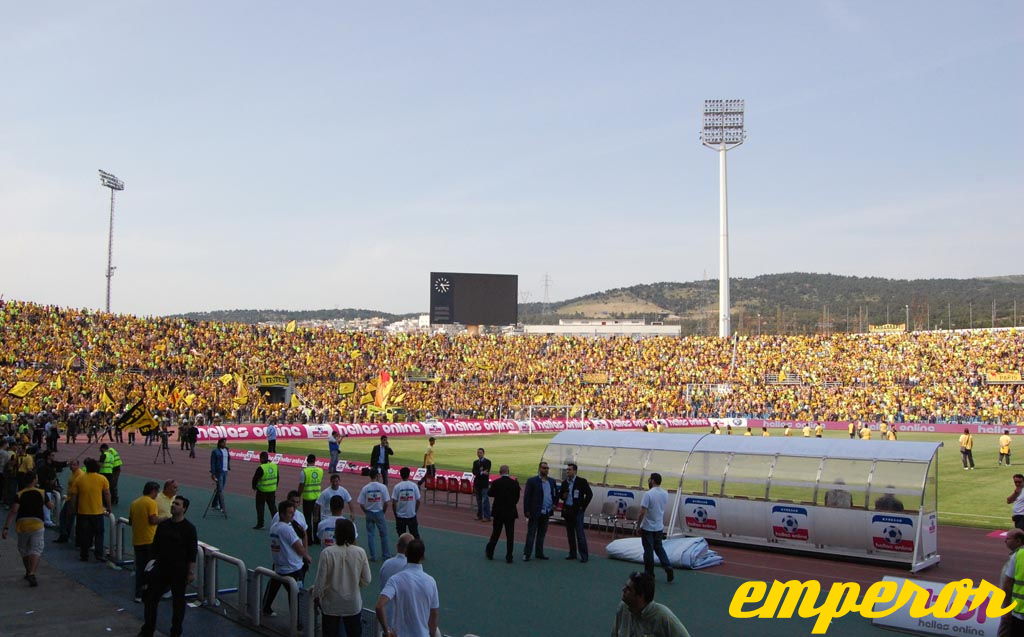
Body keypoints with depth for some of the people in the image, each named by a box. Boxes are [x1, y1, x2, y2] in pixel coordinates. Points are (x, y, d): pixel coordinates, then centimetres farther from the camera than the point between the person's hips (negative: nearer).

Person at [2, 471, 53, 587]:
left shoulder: (19, 494, 3)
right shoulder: (41, 493, 4)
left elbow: (13, 511, -9)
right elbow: (50, 506, 15)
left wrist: (6, 527, -11)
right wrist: (51, 503, 37)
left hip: (21, 524, 2)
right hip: (36, 523, -2)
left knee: (24, 550, 21)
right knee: (36, 550, -4)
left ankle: (28, 573, 36)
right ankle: (31, 574, -25)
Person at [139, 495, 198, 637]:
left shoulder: (189, 528, -10)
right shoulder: (163, 525, 5)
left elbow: (192, 553, -11)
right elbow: (155, 545, 14)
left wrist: (191, 572, -12)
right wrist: (152, 560, 4)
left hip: (179, 571, -5)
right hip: (161, 568, 5)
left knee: (178, 601, 6)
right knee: (151, 598, 7)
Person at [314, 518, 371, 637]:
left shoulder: (327, 552, -21)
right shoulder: (360, 552, -14)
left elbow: (320, 579, -13)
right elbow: (366, 580, -5)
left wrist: (316, 596, 5)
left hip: (331, 604, -1)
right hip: (353, 604, 2)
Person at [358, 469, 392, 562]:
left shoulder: (365, 488, -7)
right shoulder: (382, 487, -12)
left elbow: (361, 504, -6)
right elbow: (386, 502, -11)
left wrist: (366, 512, 9)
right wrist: (383, 512, 6)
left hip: (369, 513, 1)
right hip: (379, 513, -1)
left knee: (370, 535, 9)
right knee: (383, 534, 12)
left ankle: (373, 556, 11)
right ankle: (386, 555, 19)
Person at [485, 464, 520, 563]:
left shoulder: (496, 483, -11)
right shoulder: (514, 483, -6)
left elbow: (490, 494, 2)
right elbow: (517, 498, 2)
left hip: (498, 512, 0)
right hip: (511, 513, 0)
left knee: (495, 534, 14)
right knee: (510, 535, 5)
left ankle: (489, 552, 25)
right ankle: (509, 557, 5)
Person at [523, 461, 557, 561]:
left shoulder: (551, 481, 9)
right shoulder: (532, 481, -7)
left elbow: (556, 492, 22)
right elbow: (526, 497, -8)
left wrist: (554, 504, 7)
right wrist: (527, 511, -12)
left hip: (546, 513, 5)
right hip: (535, 512, -5)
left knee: (542, 534, 13)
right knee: (531, 534, -1)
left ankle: (539, 553, 22)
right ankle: (527, 554, 3)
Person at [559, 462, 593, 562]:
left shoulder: (582, 481, -6)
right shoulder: (564, 482, 10)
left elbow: (589, 494, -5)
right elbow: (560, 494, 21)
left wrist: (583, 506, -7)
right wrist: (563, 496, -3)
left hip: (577, 511, -6)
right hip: (567, 510, 6)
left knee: (580, 534, -8)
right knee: (570, 534, 10)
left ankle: (584, 555, -5)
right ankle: (572, 554, 18)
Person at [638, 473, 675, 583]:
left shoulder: (648, 494, -20)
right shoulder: (665, 494, 1)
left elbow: (642, 512, -22)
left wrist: (638, 525, -10)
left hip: (648, 528, -6)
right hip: (659, 527, 6)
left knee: (649, 550, 4)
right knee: (659, 548, 18)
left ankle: (649, 574, 12)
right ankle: (668, 568, 5)